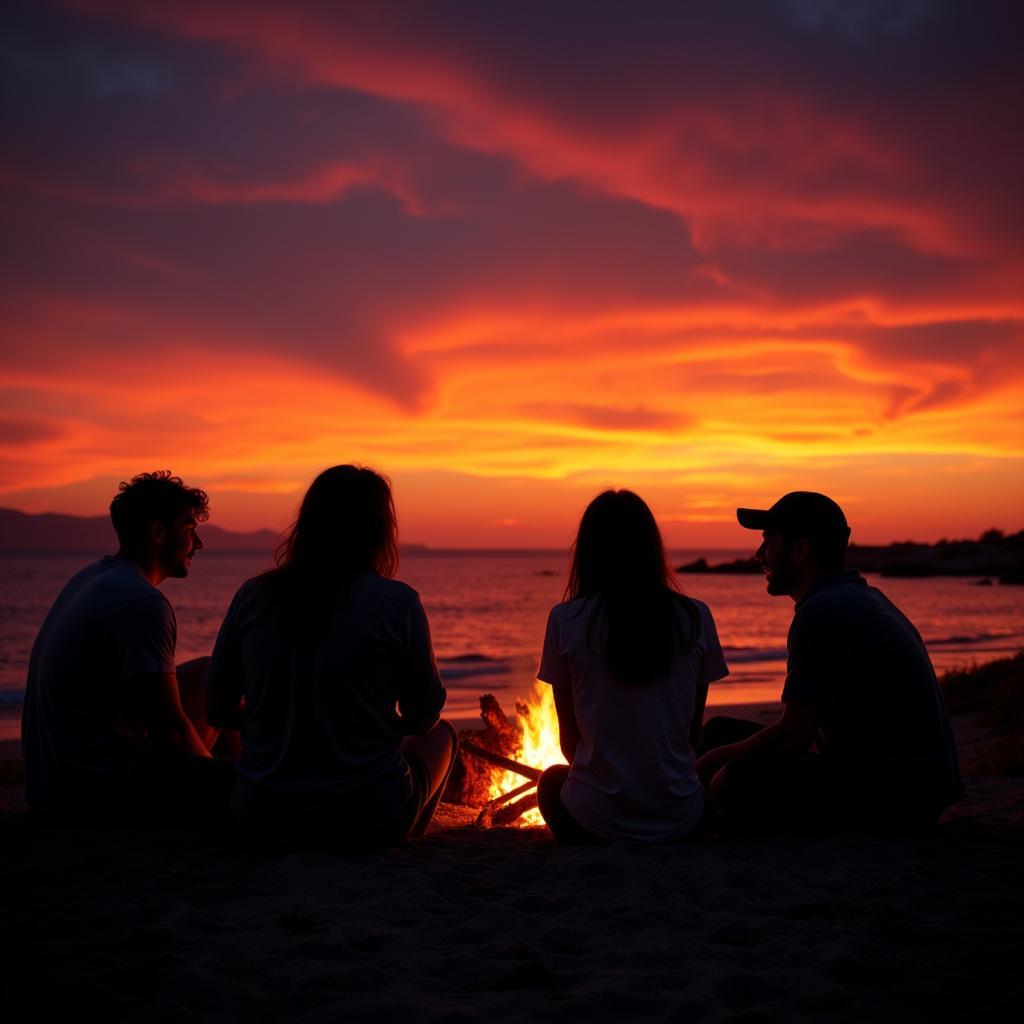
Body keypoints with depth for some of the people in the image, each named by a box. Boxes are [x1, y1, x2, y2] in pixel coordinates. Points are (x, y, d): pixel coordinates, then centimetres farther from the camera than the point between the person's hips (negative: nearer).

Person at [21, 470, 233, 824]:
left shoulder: (92, 577, 11)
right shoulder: (142, 602, -20)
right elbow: (168, 728, -18)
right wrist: (221, 781, 0)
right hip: (96, 791, -10)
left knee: (207, 675, 19)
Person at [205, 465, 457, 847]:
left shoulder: (253, 596, -3)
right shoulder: (397, 602, -12)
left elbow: (218, 709, 5)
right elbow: (424, 718, -2)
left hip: (262, 814, 4)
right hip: (368, 819, -3)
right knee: (441, 735, 29)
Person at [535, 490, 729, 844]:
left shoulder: (565, 620, -6)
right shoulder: (695, 618, -2)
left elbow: (569, 740, 3)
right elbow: (694, 732, 7)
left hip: (597, 823, -1)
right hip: (679, 821, 2)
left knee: (551, 780, 33)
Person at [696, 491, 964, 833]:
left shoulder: (825, 612, -18)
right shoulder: (858, 597, 16)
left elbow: (792, 736, -19)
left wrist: (711, 760, -3)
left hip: (897, 791, -11)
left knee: (736, 781, -31)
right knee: (722, 731, 10)